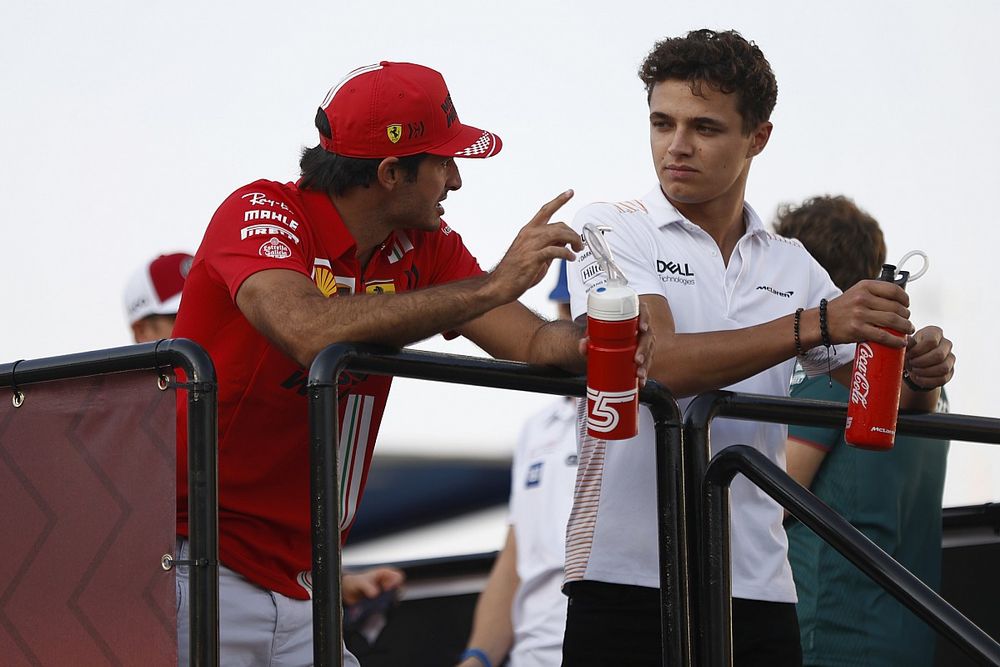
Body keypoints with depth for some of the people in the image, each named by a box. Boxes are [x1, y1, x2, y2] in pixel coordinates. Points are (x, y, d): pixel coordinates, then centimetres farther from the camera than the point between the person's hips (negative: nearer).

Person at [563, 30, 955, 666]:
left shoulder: (791, 266, 13)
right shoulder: (614, 230, 0)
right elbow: (655, 364, -18)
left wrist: (920, 369, -8)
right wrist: (815, 324, -25)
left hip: (758, 585, 4)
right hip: (627, 581, -4)